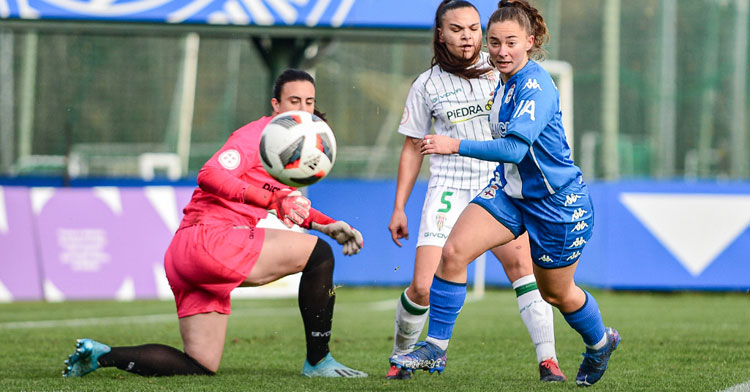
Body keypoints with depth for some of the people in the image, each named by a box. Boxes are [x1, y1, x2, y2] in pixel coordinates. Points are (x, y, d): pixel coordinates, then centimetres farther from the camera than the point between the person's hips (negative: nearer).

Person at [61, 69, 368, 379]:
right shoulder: (257, 133, -7)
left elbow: (289, 202, 38)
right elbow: (210, 176, -23)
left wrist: (326, 225, 20)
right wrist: (273, 198, -29)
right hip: (210, 238, -10)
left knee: (201, 367, 7)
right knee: (318, 253, -15)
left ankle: (99, 354, 7)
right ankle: (318, 362, -11)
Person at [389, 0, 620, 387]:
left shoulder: (536, 87, -25)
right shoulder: (508, 82, 2)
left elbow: (515, 148, -37)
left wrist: (456, 146, -43)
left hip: (557, 202, -7)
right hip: (509, 191, 7)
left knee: (556, 293, 12)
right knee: (453, 252, -14)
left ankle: (600, 344, 43)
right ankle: (435, 348, -7)